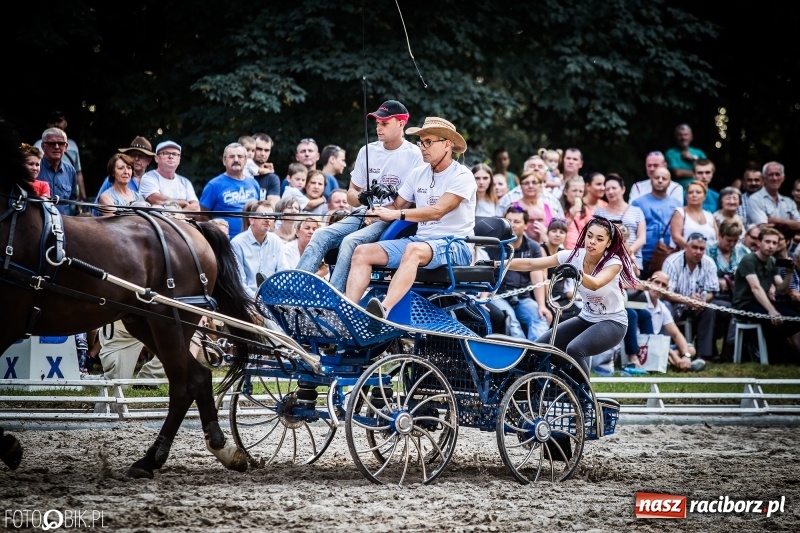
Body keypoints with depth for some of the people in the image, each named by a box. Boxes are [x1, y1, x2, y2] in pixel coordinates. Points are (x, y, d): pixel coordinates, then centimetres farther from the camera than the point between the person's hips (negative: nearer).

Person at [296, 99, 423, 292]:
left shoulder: (413, 155, -2)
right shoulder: (367, 151, 15)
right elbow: (351, 193, 18)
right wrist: (361, 198, -6)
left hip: (392, 221, -6)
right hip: (363, 215, 6)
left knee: (350, 241, -32)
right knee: (321, 236, -19)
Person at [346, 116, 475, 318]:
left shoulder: (462, 176, -8)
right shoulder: (417, 174, 13)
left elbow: (437, 211, -21)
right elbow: (396, 207, 13)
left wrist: (397, 214, -29)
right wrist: (377, 212, -10)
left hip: (454, 245, -7)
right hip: (420, 239, 7)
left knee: (413, 250, -39)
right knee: (363, 252, -10)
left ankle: (384, 311, -56)